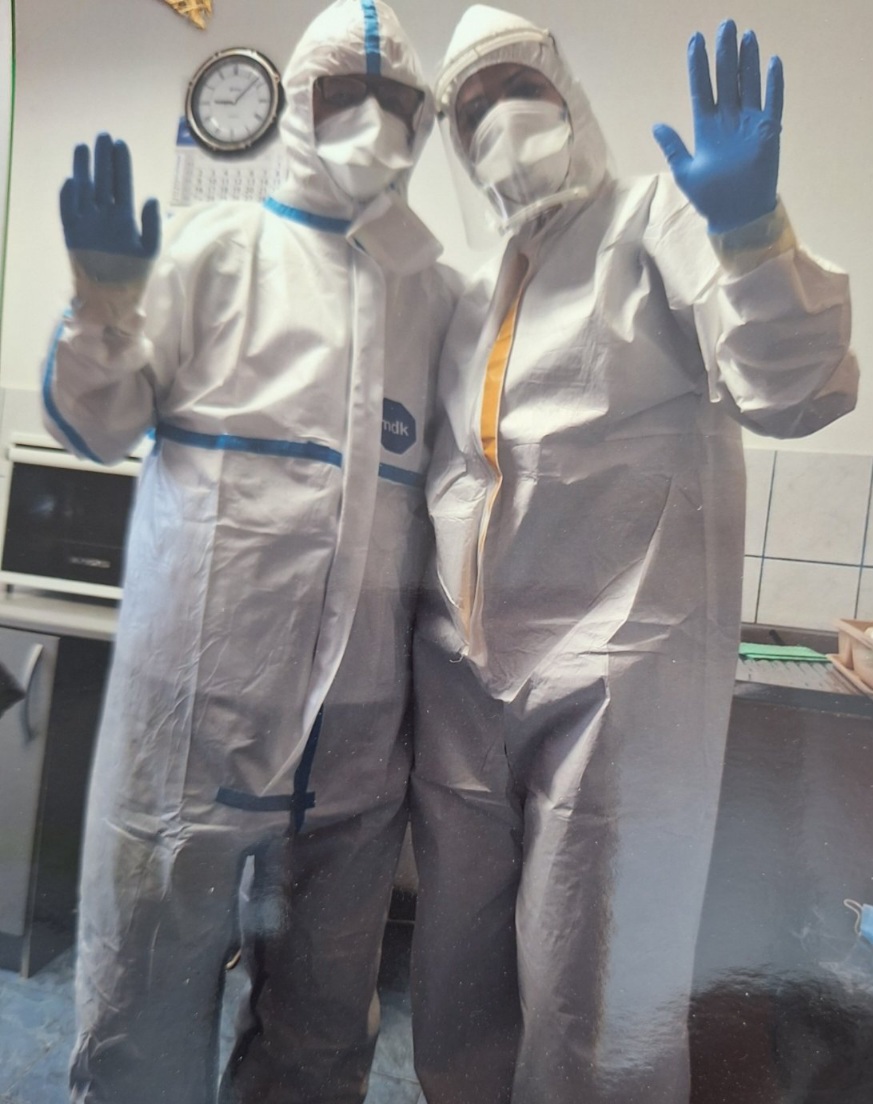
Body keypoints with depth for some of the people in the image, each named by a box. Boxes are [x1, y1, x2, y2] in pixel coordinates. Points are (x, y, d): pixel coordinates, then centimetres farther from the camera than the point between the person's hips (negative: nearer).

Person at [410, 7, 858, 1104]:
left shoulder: (656, 212, 4)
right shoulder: (478, 292, 20)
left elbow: (794, 391, -11)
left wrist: (750, 227, -24)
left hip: (612, 662, -5)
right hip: (463, 666, 6)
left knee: (589, 1008, 7)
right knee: (457, 985, 18)